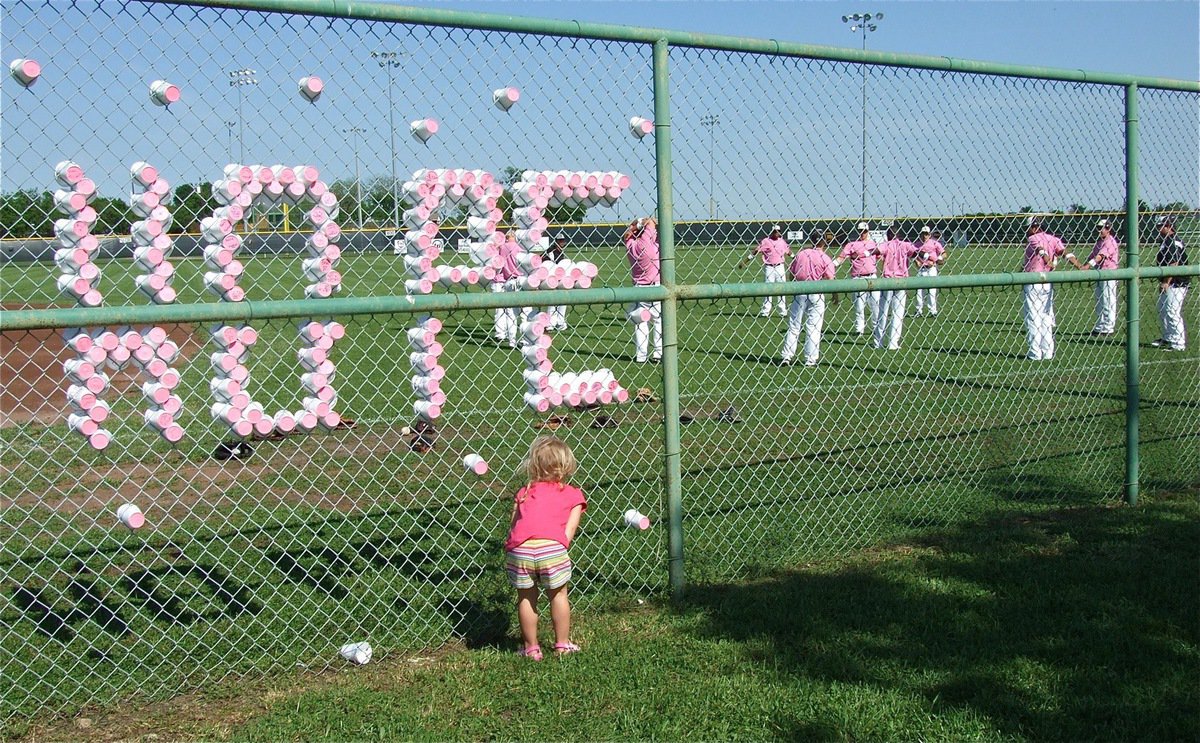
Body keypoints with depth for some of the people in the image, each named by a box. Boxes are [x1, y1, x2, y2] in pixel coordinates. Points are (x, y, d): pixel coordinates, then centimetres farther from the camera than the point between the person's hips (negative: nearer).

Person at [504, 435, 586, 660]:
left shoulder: (524, 493, 25)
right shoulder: (573, 494, 21)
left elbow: (513, 526, 17)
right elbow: (570, 527, 7)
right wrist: (560, 550, 7)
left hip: (519, 549, 2)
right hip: (551, 547, -2)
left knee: (526, 598, 17)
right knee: (558, 595, 19)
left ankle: (531, 648, 26)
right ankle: (562, 644, 29)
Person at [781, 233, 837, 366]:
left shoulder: (800, 254, 5)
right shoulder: (824, 258, -6)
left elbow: (791, 274, 6)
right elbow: (830, 279, -9)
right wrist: (835, 295, 2)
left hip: (799, 292, 3)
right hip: (816, 294, -3)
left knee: (793, 325, 9)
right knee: (813, 327, 4)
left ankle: (786, 356, 6)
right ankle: (811, 359, 6)